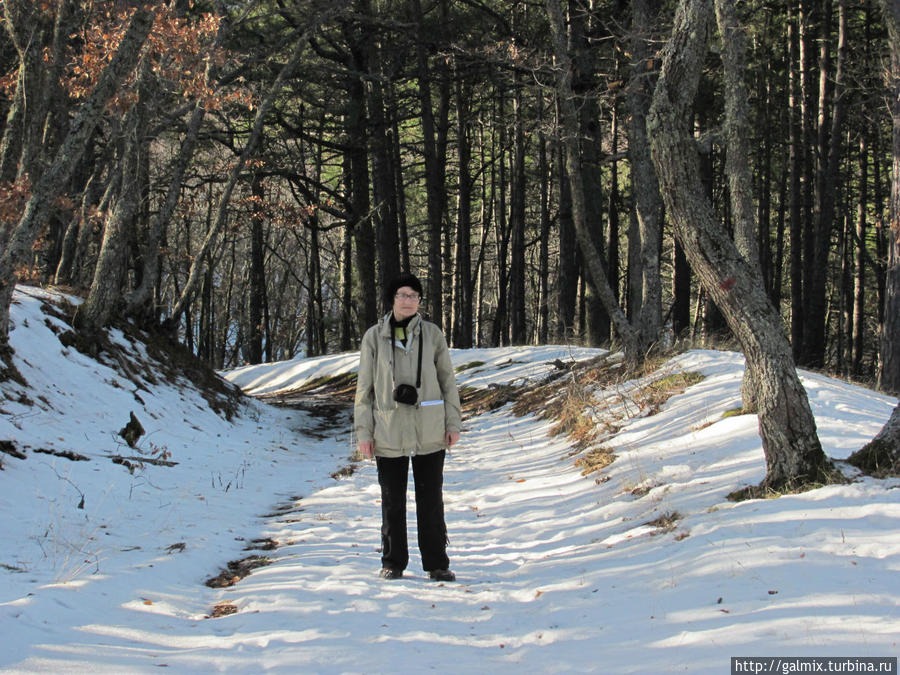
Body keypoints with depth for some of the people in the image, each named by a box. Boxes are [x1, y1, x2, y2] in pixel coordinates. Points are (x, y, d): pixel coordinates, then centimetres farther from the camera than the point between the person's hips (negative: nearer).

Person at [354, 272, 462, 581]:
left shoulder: (432, 334, 4)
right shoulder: (374, 336, 2)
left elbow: (447, 380, 9)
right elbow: (364, 387, 4)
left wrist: (453, 423, 4)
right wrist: (363, 431, 0)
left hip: (430, 433, 0)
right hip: (389, 433, 0)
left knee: (431, 500, 4)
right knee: (393, 502, 7)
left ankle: (437, 564, 13)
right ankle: (393, 563, 18)